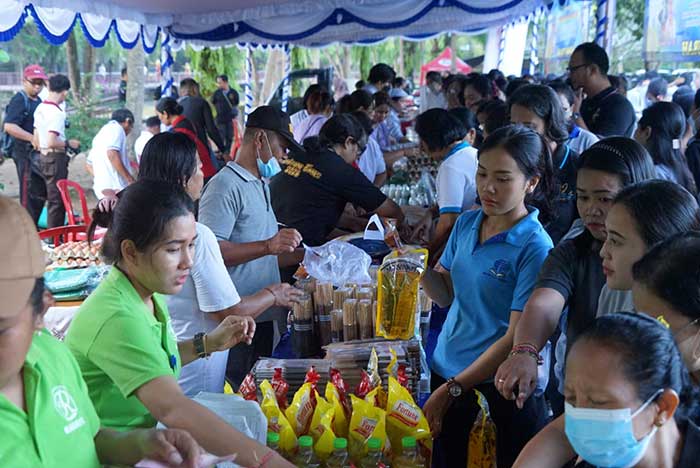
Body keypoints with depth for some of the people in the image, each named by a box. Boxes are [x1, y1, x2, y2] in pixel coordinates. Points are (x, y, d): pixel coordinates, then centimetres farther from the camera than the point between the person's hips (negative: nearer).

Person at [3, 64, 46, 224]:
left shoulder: (38, 101, 16)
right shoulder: (19, 100, -13)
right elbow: (9, 127, -26)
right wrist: (33, 138, -28)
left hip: (37, 153, 9)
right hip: (25, 153, -9)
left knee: (40, 193, 15)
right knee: (28, 193, -5)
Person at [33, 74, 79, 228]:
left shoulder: (40, 108, 7)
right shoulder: (57, 113, -19)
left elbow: (36, 140, 12)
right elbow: (52, 142, -25)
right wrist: (68, 144, -10)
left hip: (43, 157, 9)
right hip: (56, 158, -9)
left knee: (52, 198, 17)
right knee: (57, 200, -1)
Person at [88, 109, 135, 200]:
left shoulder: (101, 133, 26)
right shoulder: (116, 128, -3)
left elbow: (89, 163, 28)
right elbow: (112, 154, -19)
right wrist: (130, 179, -16)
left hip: (103, 189, 9)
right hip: (116, 189, -9)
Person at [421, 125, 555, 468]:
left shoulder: (535, 247, -17)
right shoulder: (466, 223, 1)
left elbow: (517, 337, -18)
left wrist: (452, 389, -18)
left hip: (499, 387, -6)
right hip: (446, 368, 6)